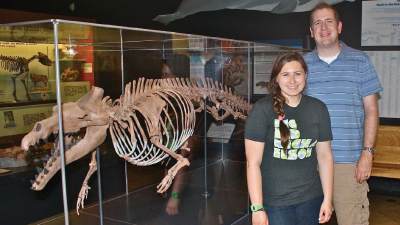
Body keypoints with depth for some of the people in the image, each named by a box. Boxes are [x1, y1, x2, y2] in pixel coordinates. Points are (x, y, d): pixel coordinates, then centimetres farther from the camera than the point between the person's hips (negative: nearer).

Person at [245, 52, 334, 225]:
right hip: (275, 203, -4)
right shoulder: (262, 109, -12)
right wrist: (257, 208, -14)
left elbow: (325, 155, 7)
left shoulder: (318, 108, 2)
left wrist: (328, 199, 5)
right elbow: (253, 162, -13)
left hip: (311, 199, 4)